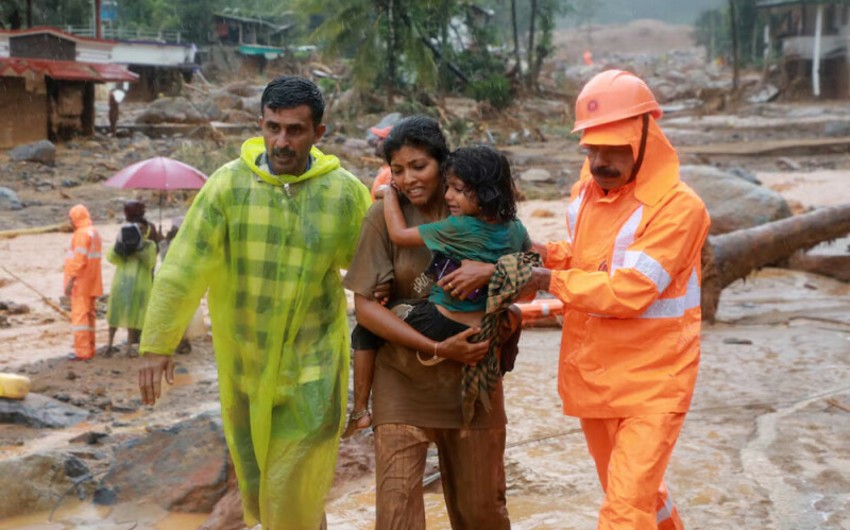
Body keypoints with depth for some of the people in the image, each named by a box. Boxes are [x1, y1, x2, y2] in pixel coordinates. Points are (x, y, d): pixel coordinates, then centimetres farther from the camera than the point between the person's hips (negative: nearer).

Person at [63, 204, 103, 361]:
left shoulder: (82, 234, -15)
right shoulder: (94, 233, 15)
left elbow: (79, 260, -21)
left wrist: (70, 281, -20)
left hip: (81, 283, -10)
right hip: (91, 283, 10)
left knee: (79, 315, -7)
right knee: (89, 315, 13)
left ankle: (82, 351, -8)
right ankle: (89, 349, 18)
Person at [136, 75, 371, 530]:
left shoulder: (345, 192, -8)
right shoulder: (229, 184, -10)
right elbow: (184, 266, -10)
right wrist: (157, 342, -13)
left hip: (312, 364, -1)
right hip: (243, 360, 2)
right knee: (254, 476, 20)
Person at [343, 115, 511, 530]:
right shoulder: (384, 216, -7)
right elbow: (365, 306, -10)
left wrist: (492, 270, -24)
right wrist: (436, 349, -17)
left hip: (472, 376, 2)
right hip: (404, 380, -2)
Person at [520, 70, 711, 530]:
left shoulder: (677, 207, -19)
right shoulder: (586, 192, 4)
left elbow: (628, 291, -25)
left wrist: (549, 280, -20)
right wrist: (545, 254, -2)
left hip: (651, 382, -7)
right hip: (593, 376, 7)